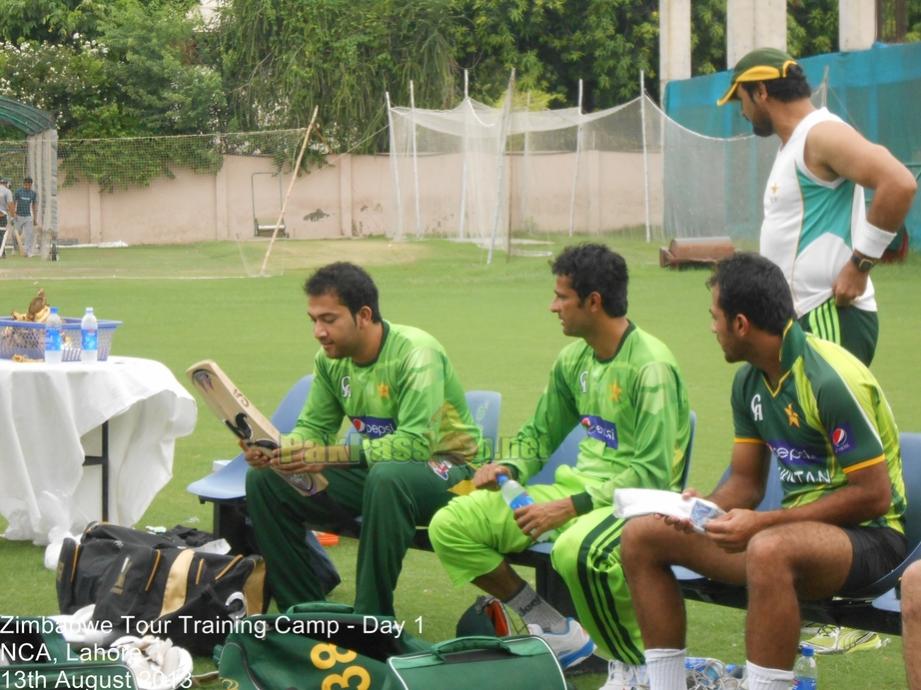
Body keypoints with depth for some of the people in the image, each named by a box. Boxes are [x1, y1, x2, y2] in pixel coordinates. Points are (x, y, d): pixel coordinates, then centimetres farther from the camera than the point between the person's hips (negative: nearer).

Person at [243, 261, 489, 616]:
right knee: (265, 479, -6)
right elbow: (313, 427, 5)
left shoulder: (415, 353, -24)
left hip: (449, 469, -7)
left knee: (388, 477, -41)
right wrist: (275, 449, -19)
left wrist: (329, 455, -39)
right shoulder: (330, 359, -2)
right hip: (378, 468, 7)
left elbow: (416, 443, -33)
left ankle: (373, 620, -29)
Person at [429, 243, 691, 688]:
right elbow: (540, 433, 23)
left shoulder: (651, 368, -16)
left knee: (576, 550, -43)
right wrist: (509, 468, 0)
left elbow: (652, 473, -20)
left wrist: (570, 508, -26)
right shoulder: (574, 359, 9)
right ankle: (558, 633, 6)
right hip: (581, 486, 8)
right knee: (450, 527, -5)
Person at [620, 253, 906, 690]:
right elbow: (746, 483, 13)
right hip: (794, 525, 9)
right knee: (642, 535, 2)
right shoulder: (749, 380, 6)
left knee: (769, 549, -42)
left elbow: (875, 495, -21)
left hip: (867, 534, -9)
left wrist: (763, 523, -23)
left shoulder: (831, 380, -20)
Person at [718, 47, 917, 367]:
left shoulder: (822, 134, -11)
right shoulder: (793, 145, 19)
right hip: (801, 319, 10)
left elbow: (899, 184, -23)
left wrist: (860, 264, -20)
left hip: (831, 321, -10)